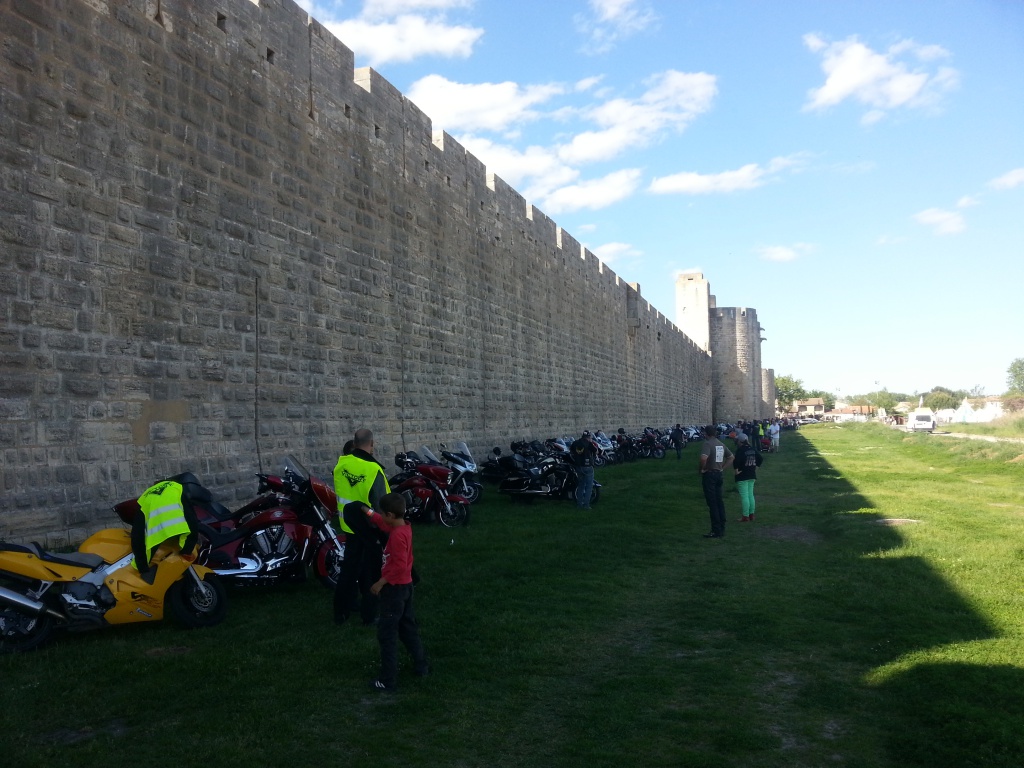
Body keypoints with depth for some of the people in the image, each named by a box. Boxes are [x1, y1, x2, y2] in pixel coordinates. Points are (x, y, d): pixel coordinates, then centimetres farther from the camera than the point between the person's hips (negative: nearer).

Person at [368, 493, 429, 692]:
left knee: (387, 634, -1)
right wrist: (369, 513, 32)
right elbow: (383, 524, 25)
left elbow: (399, 566, -28)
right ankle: (421, 666, 31)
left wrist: (381, 583, -20)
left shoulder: (397, 535, -25)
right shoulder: (403, 526, 3)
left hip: (395, 588, -10)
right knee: (408, 628, 21)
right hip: (405, 585, 10)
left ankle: (388, 680, 4)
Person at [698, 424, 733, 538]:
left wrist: (701, 468, -15)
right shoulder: (720, 444, 11)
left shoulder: (707, 443, -15)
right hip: (719, 474, 8)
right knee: (719, 501, 13)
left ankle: (716, 531, -2)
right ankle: (722, 529, 18)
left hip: (709, 474, -8)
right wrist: (722, 468, 14)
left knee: (712, 503, -4)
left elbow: (703, 458, -32)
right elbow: (731, 457, 21)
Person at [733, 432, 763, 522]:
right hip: (752, 475, 8)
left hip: (742, 476, -8)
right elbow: (760, 459, 11)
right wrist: (756, 467, 15)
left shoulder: (740, 450, -16)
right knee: (750, 495, 14)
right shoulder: (753, 450, 7)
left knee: (744, 496, -5)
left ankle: (746, 516, -4)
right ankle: (751, 515, 19)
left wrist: (736, 470, -17)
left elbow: (736, 461, -29)